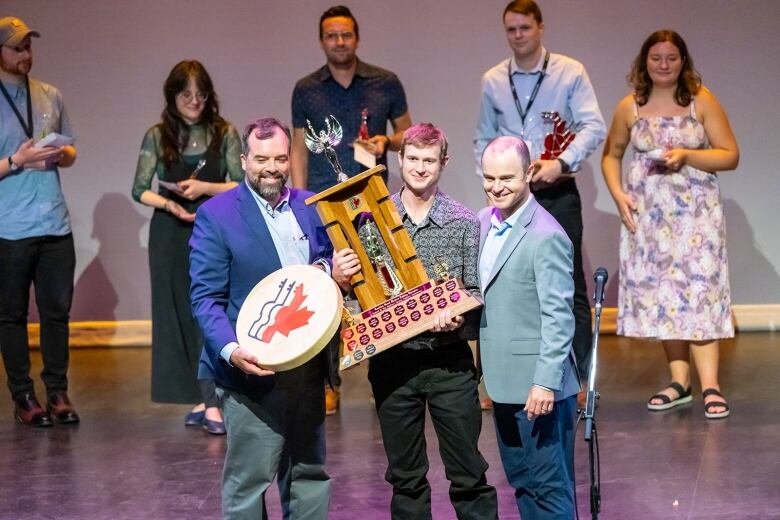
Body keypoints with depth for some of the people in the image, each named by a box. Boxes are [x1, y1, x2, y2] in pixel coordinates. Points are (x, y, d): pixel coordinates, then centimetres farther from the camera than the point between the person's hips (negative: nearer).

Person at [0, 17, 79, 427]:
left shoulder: (50, 96, 10)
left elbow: (70, 153, 17)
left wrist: (61, 155, -3)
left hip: (56, 226, 4)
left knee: (57, 312, 6)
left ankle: (57, 392, 16)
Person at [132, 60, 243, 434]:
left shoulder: (225, 134, 2)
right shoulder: (157, 136, 4)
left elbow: (242, 186, -2)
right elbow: (139, 190, 3)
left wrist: (205, 188, -16)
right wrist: (169, 204, -15)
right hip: (170, 235, 2)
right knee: (178, 314, 4)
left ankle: (212, 402, -11)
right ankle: (201, 398, 14)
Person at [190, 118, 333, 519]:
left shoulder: (310, 207, 9)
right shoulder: (216, 215, -6)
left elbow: (328, 268, 20)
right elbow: (206, 298, -10)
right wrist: (230, 349, -27)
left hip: (308, 365, 6)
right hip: (253, 369, -5)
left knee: (310, 475, 14)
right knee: (248, 481, 1)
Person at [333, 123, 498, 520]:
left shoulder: (464, 222, -1)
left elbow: (475, 292, -1)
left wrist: (458, 317, -21)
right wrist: (338, 280, -14)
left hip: (450, 361, -1)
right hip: (392, 362, 2)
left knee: (468, 473, 4)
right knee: (404, 475, 12)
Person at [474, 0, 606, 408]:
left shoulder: (570, 72, -3)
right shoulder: (492, 81, 8)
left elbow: (593, 126, -9)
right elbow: (483, 139, 15)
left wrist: (561, 163, -20)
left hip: (557, 194, -3)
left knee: (570, 286, -1)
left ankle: (579, 380, 5)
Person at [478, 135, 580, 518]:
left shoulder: (546, 236, -17)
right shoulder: (483, 222, 8)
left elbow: (558, 317, -19)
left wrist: (546, 382, -22)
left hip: (537, 385, -8)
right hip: (503, 379, 8)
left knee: (549, 487, 0)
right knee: (521, 480, 17)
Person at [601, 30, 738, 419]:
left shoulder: (702, 101, -2)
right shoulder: (630, 107, 4)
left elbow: (730, 155, -3)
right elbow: (611, 155, 15)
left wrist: (686, 155, -17)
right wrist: (618, 194, -1)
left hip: (695, 209, -3)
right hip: (647, 212, 3)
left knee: (698, 287, -10)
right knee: (659, 291, 3)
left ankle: (709, 385, -11)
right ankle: (679, 380, 12)